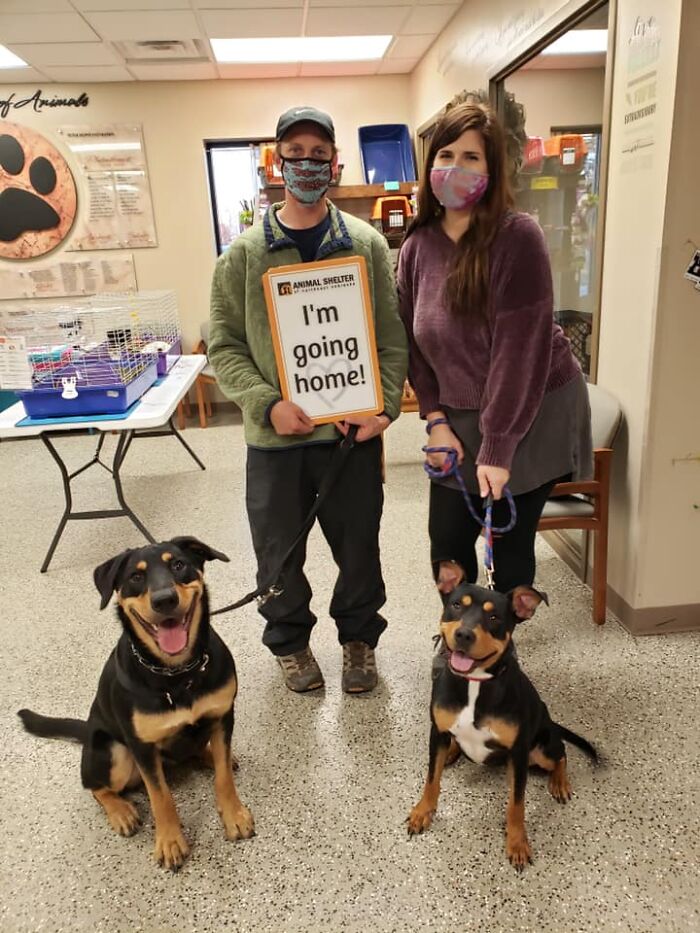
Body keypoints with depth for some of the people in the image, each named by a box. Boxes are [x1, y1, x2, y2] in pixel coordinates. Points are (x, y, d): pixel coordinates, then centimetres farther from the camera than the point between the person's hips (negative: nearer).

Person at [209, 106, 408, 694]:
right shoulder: (245, 253, 1)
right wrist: (267, 405, -15)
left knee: (359, 546, 14)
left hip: (353, 431, 1)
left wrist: (385, 405, -13)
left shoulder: (366, 244, 2)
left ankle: (359, 637, 40)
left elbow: (393, 336, 1)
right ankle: (290, 641, 39)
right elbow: (224, 344, -1)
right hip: (274, 435, 0)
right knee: (280, 552, 14)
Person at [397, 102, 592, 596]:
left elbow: (520, 346, -21)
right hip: (461, 420, 5)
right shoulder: (418, 245, 0)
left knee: (511, 540, 6)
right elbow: (415, 341, 3)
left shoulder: (517, 236, -17)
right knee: (448, 542, 7)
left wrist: (498, 447, -22)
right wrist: (436, 419, -6)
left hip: (533, 418, -4)